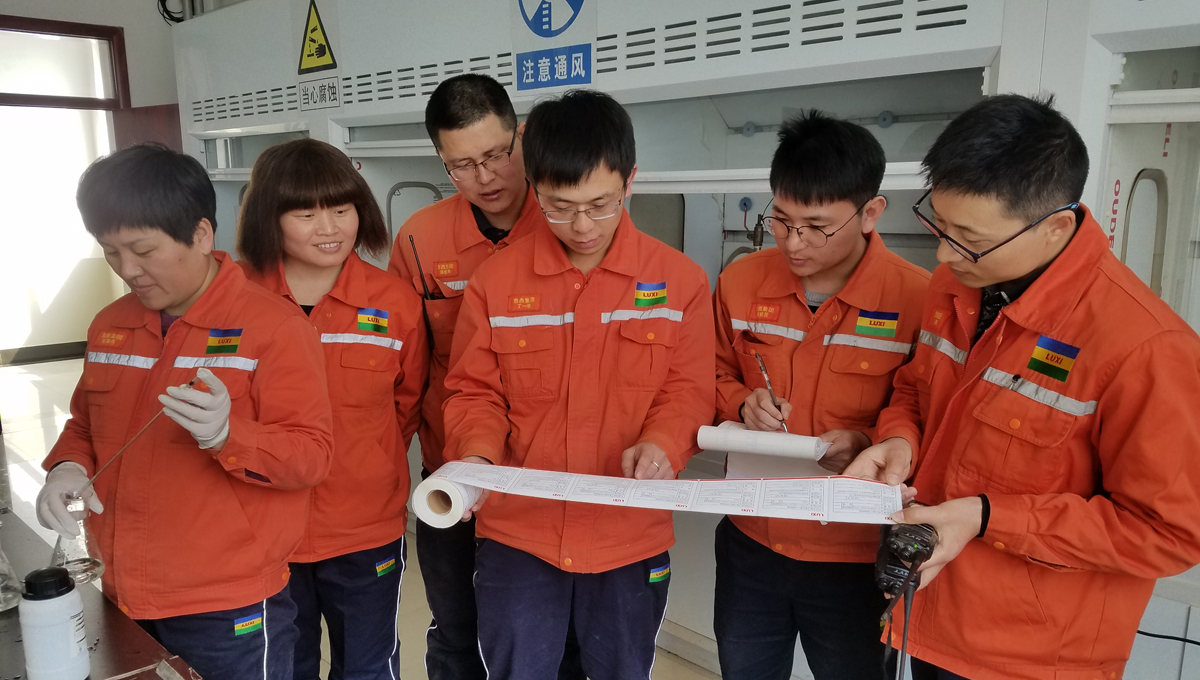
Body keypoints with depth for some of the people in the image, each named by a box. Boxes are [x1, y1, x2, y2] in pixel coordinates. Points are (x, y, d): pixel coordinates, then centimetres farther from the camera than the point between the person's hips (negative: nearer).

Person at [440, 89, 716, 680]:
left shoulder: (680, 280, -5)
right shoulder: (494, 281, -4)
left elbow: (688, 392, -2)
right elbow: (475, 393, 2)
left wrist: (660, 446, -20)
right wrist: (477, 454, -16)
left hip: (631, 540, 1)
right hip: (517, 536, 0)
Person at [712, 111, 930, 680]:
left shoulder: (918, 298, -16)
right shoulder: (740, 282, -3)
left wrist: (868, 442, -23)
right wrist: (743, 405, -11)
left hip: (854, 555, -3)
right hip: (749, 542, 4)